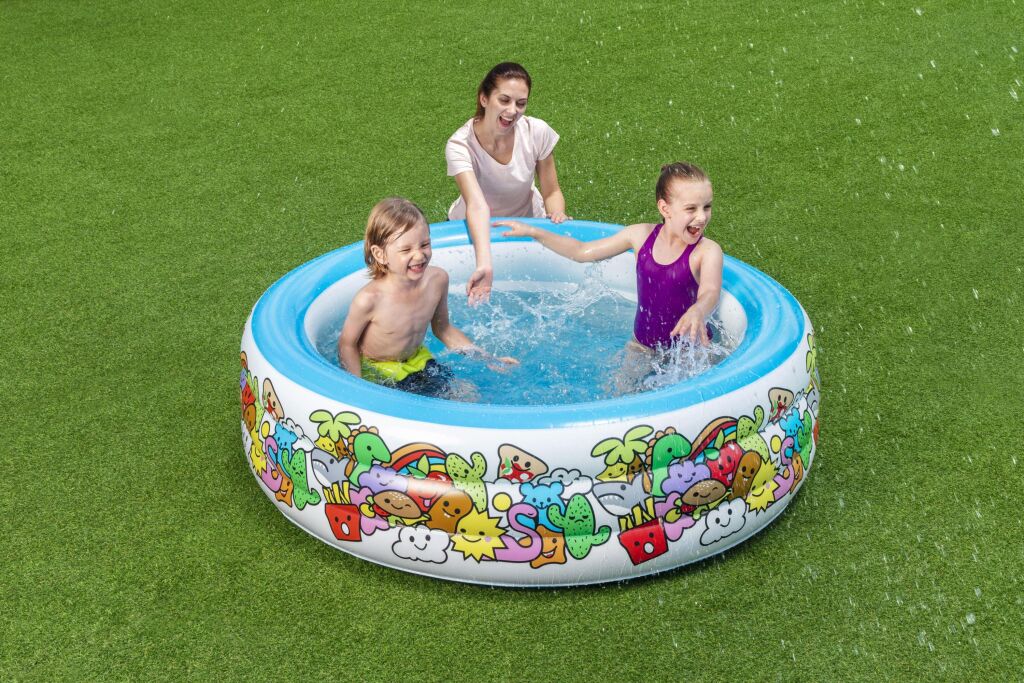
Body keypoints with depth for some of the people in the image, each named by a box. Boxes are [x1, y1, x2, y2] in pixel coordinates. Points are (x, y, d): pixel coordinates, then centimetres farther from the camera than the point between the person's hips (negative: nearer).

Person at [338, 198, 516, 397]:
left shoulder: (437, 280, -17)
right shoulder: (369, 299, -33)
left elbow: (442, 328, 1)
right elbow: (347, 344, -15)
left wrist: (486, 359, -1)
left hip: (417, 360, 5)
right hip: (375, 369, -5)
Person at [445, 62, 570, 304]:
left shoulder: (538, 132, -22)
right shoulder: (459, 145, -30)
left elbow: (551, 192, -9)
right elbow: (477, 206, -43)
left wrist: (557, 214, -33)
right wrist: (484, 265, -58)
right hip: (476, 228, -2)